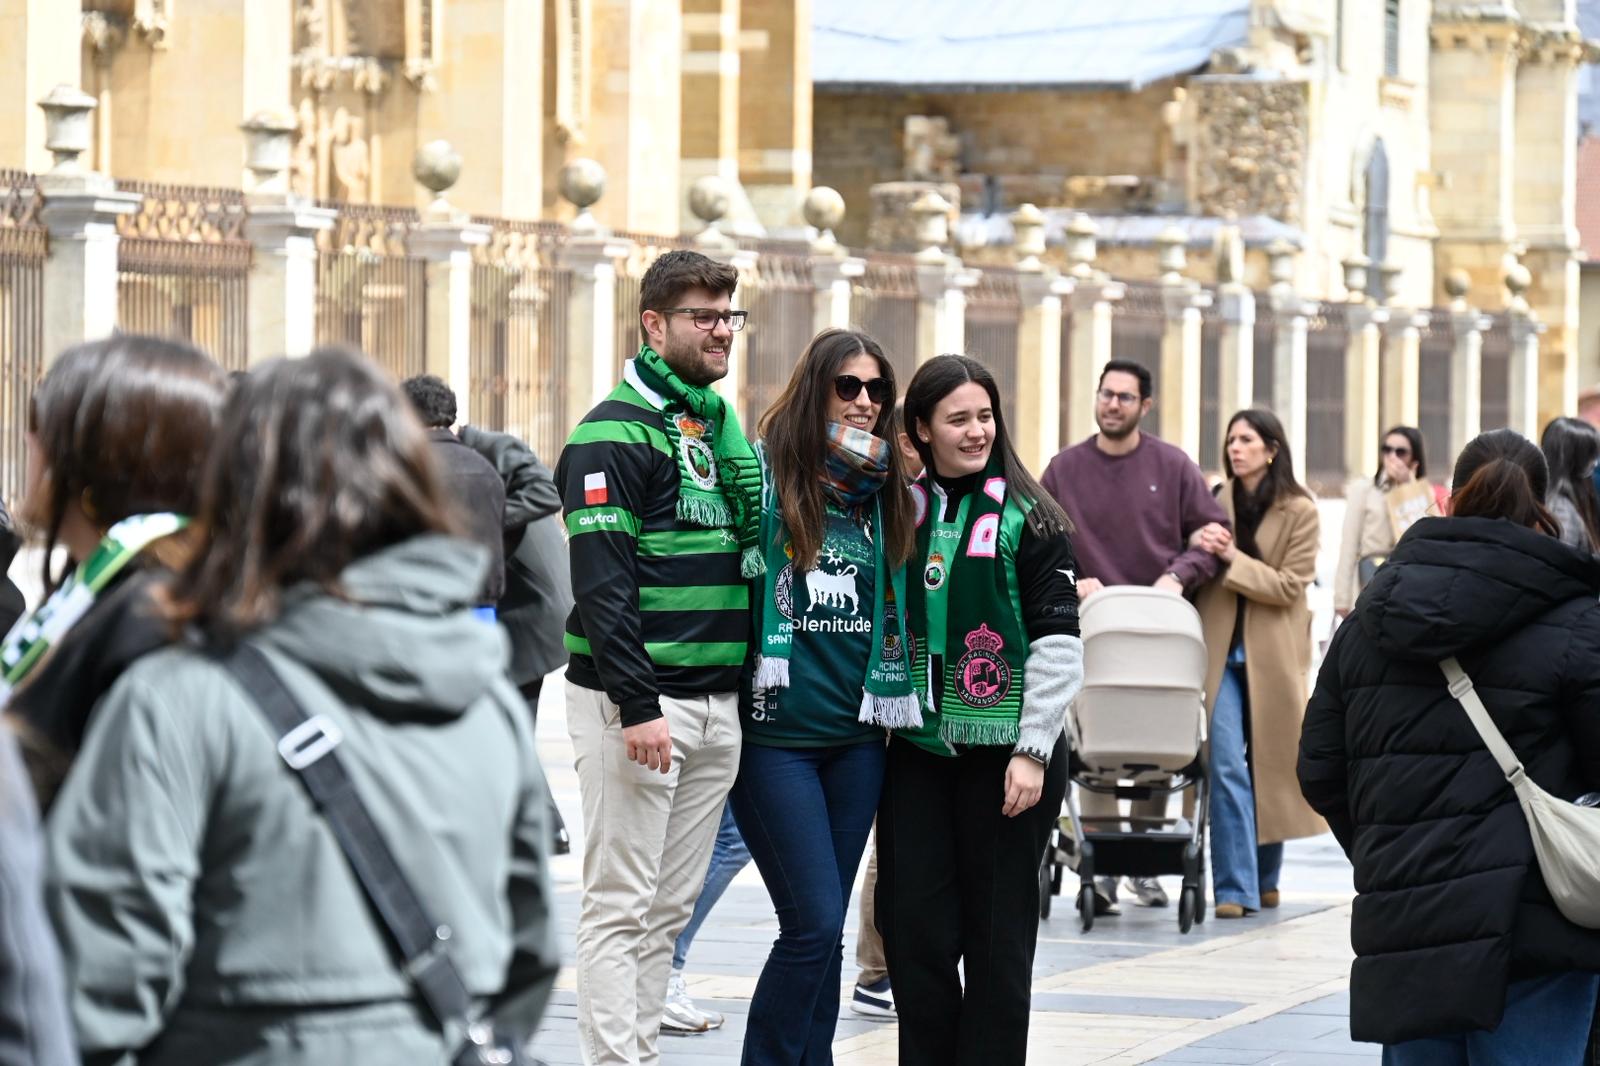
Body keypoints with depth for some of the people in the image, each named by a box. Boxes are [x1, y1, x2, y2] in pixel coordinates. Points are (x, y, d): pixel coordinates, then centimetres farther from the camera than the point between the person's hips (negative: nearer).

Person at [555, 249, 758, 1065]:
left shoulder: (721, 430, 17)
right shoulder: (614, 433, -9)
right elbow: (600, 581, -16)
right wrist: (636, 706, -22)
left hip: (716, 704, 8)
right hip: (636, 699, -8)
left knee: (670, 907, 10)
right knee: (620, 905, -7)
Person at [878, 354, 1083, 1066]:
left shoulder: (1028, 517, -4)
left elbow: (1057, 639, -8)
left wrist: (1034, 750, -13)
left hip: (1004, 752, -4)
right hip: (918, 750, 4)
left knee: (997, 933, 1)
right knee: (915, 927, 2)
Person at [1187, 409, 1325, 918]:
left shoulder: (1300, 511, -2)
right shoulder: (1219, 503, 6)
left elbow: (1289, 586, -8)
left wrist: (1231, 558, -16)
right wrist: (1201, 546, -8)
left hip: (1273, 652, -1)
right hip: (1222, 648, 1)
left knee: (1270, 762, 9)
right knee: (1227, 765, -10)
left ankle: (1266, 877, 25)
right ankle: (1234, 888, -11)